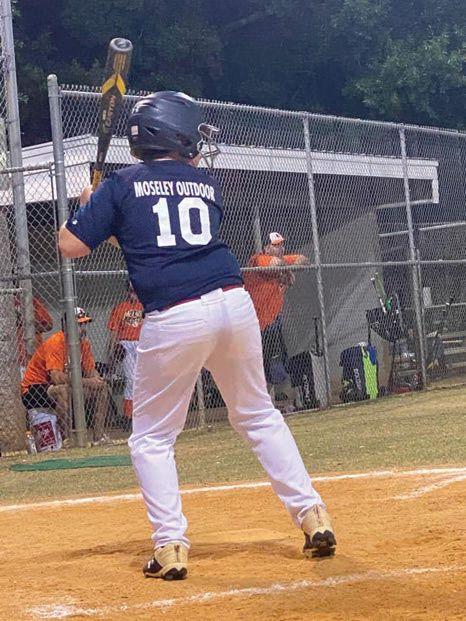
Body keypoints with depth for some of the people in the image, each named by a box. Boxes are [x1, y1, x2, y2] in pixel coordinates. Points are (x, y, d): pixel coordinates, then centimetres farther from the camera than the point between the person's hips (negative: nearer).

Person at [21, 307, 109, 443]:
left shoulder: (84, 342, 1)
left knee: (101, 388, 1)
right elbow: (57, 377, -35)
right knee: (63, 390, -38)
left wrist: (97, 379, -19)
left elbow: (91, 371, 5)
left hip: (64, 387, 9)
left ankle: (99, 436, 2)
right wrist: (86, 382, -32)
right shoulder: (55, 343, -24)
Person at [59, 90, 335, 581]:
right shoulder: (207, 185, 16)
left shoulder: (122, 185, 6)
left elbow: (71, 246, 5)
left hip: (173, 318, -3)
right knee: (259, 416, 22)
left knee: (151, 437, 11)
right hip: (233, 302, 3)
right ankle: (311, 514, 16)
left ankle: (171, 546, 0)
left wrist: (87, 204, 24)